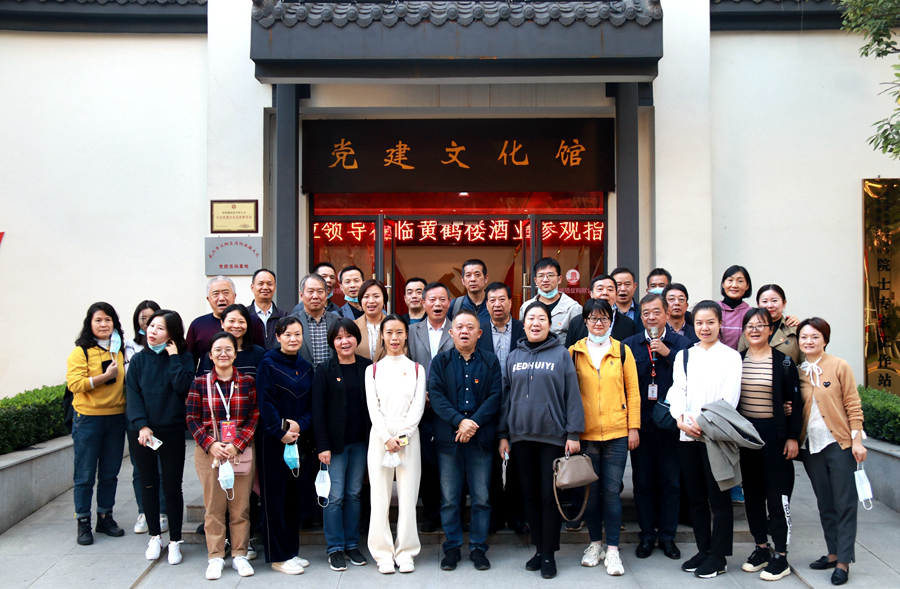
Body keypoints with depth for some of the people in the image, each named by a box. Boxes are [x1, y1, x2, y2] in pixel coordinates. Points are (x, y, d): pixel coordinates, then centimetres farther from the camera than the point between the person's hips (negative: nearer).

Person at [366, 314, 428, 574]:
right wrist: (386, 438, -10)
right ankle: (383, 553, 9)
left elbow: (418, 406, 1)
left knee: (408, 494, -1)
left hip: (409, 435, 0)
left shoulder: (416, 369, 9)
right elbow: (373, 407, 1)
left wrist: (403, 436, -10)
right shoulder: (373, 370, 9)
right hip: (380, 435, 0)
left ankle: (405, 552, 9)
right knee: (380, 495, 0)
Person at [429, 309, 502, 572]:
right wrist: (459, 421, -16)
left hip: (481, 439, 0)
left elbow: (495, 396, -2)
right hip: (448, 439, 0)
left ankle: (478, 547, 17)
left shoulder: (490, 362, 7)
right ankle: (452, 547, 18)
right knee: (449, 498, 6)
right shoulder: (440, 361, 7)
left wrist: (474, 422, -14)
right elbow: (436, 395, -4)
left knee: (481, 497, 5)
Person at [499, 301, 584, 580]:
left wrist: (573, 433, -8)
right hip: (521, 436, 4)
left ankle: (549, 554, 10)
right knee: (530, 494, 9)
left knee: (549, 496, 1)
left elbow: (572, 395, -2)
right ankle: (539, 548, 21)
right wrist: (503, 434, 8)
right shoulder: (514, 357, 10)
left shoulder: (561, 354, 0)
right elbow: (506, 397, 12)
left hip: (553, 436, -3)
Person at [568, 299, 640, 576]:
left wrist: (634, 427, 0)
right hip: (585, 433, 1)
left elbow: (633, 391, 5)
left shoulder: (622, 350, 5)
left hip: (617, 433, -1)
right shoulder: (574, 352, 5)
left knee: (611, 491, 0)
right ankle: (595, 543, 24)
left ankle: (612, 550, 8)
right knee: (591, 490, 9)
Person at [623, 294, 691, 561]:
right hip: (640, 423, 1)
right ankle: (647, 534, 21)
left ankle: (667, 535, 20)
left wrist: (668, 354, -17)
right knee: (642, 481, 8)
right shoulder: (630, 345, 4)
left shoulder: (682, 344, 1)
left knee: (671, 481, 7)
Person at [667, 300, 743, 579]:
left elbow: (729, 397, -7)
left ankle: (719, 556, 9)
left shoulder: (730, 356, 2)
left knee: (718, 496, 0)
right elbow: (677, 390, 6)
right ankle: (703, 550, 22)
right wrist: (681, 419, -11)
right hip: (687, 435, 4)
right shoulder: (684, 355, 14)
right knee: (696, 496, 11)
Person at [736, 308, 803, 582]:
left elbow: (794, 400, -3)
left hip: (774, 434, -4)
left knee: (776, 494, -1)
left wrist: (793, 437, -7)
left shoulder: (783, 361, -3)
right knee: (752, 492, 10)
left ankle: (781, 556, 9)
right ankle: (761, 548, 23)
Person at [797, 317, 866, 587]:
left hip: (839, 444, -4)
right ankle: (833, 553, 24)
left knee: (844, 503, -1)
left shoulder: (840, 367, -5)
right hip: (811, 446, 4)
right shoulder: (798, 372, 6)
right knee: (825, 504, 13)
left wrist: (857, 439, -10)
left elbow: (853, 405, -6)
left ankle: (843, 561, 5)